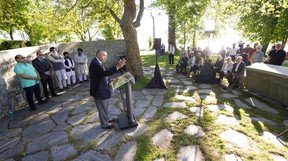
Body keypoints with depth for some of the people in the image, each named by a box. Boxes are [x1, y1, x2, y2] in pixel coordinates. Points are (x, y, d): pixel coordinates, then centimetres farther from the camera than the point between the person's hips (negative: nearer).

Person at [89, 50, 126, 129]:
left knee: (104, 107, 26)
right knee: (102, 108, 8)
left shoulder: (98, 63, 9)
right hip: (99, 91, -10)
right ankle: (104, 124, 27)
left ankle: (106, 119, 45)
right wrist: (117, 66, -42)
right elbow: (104, 73, -38)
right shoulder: (95, 63, -23)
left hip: (102, 90, 10)